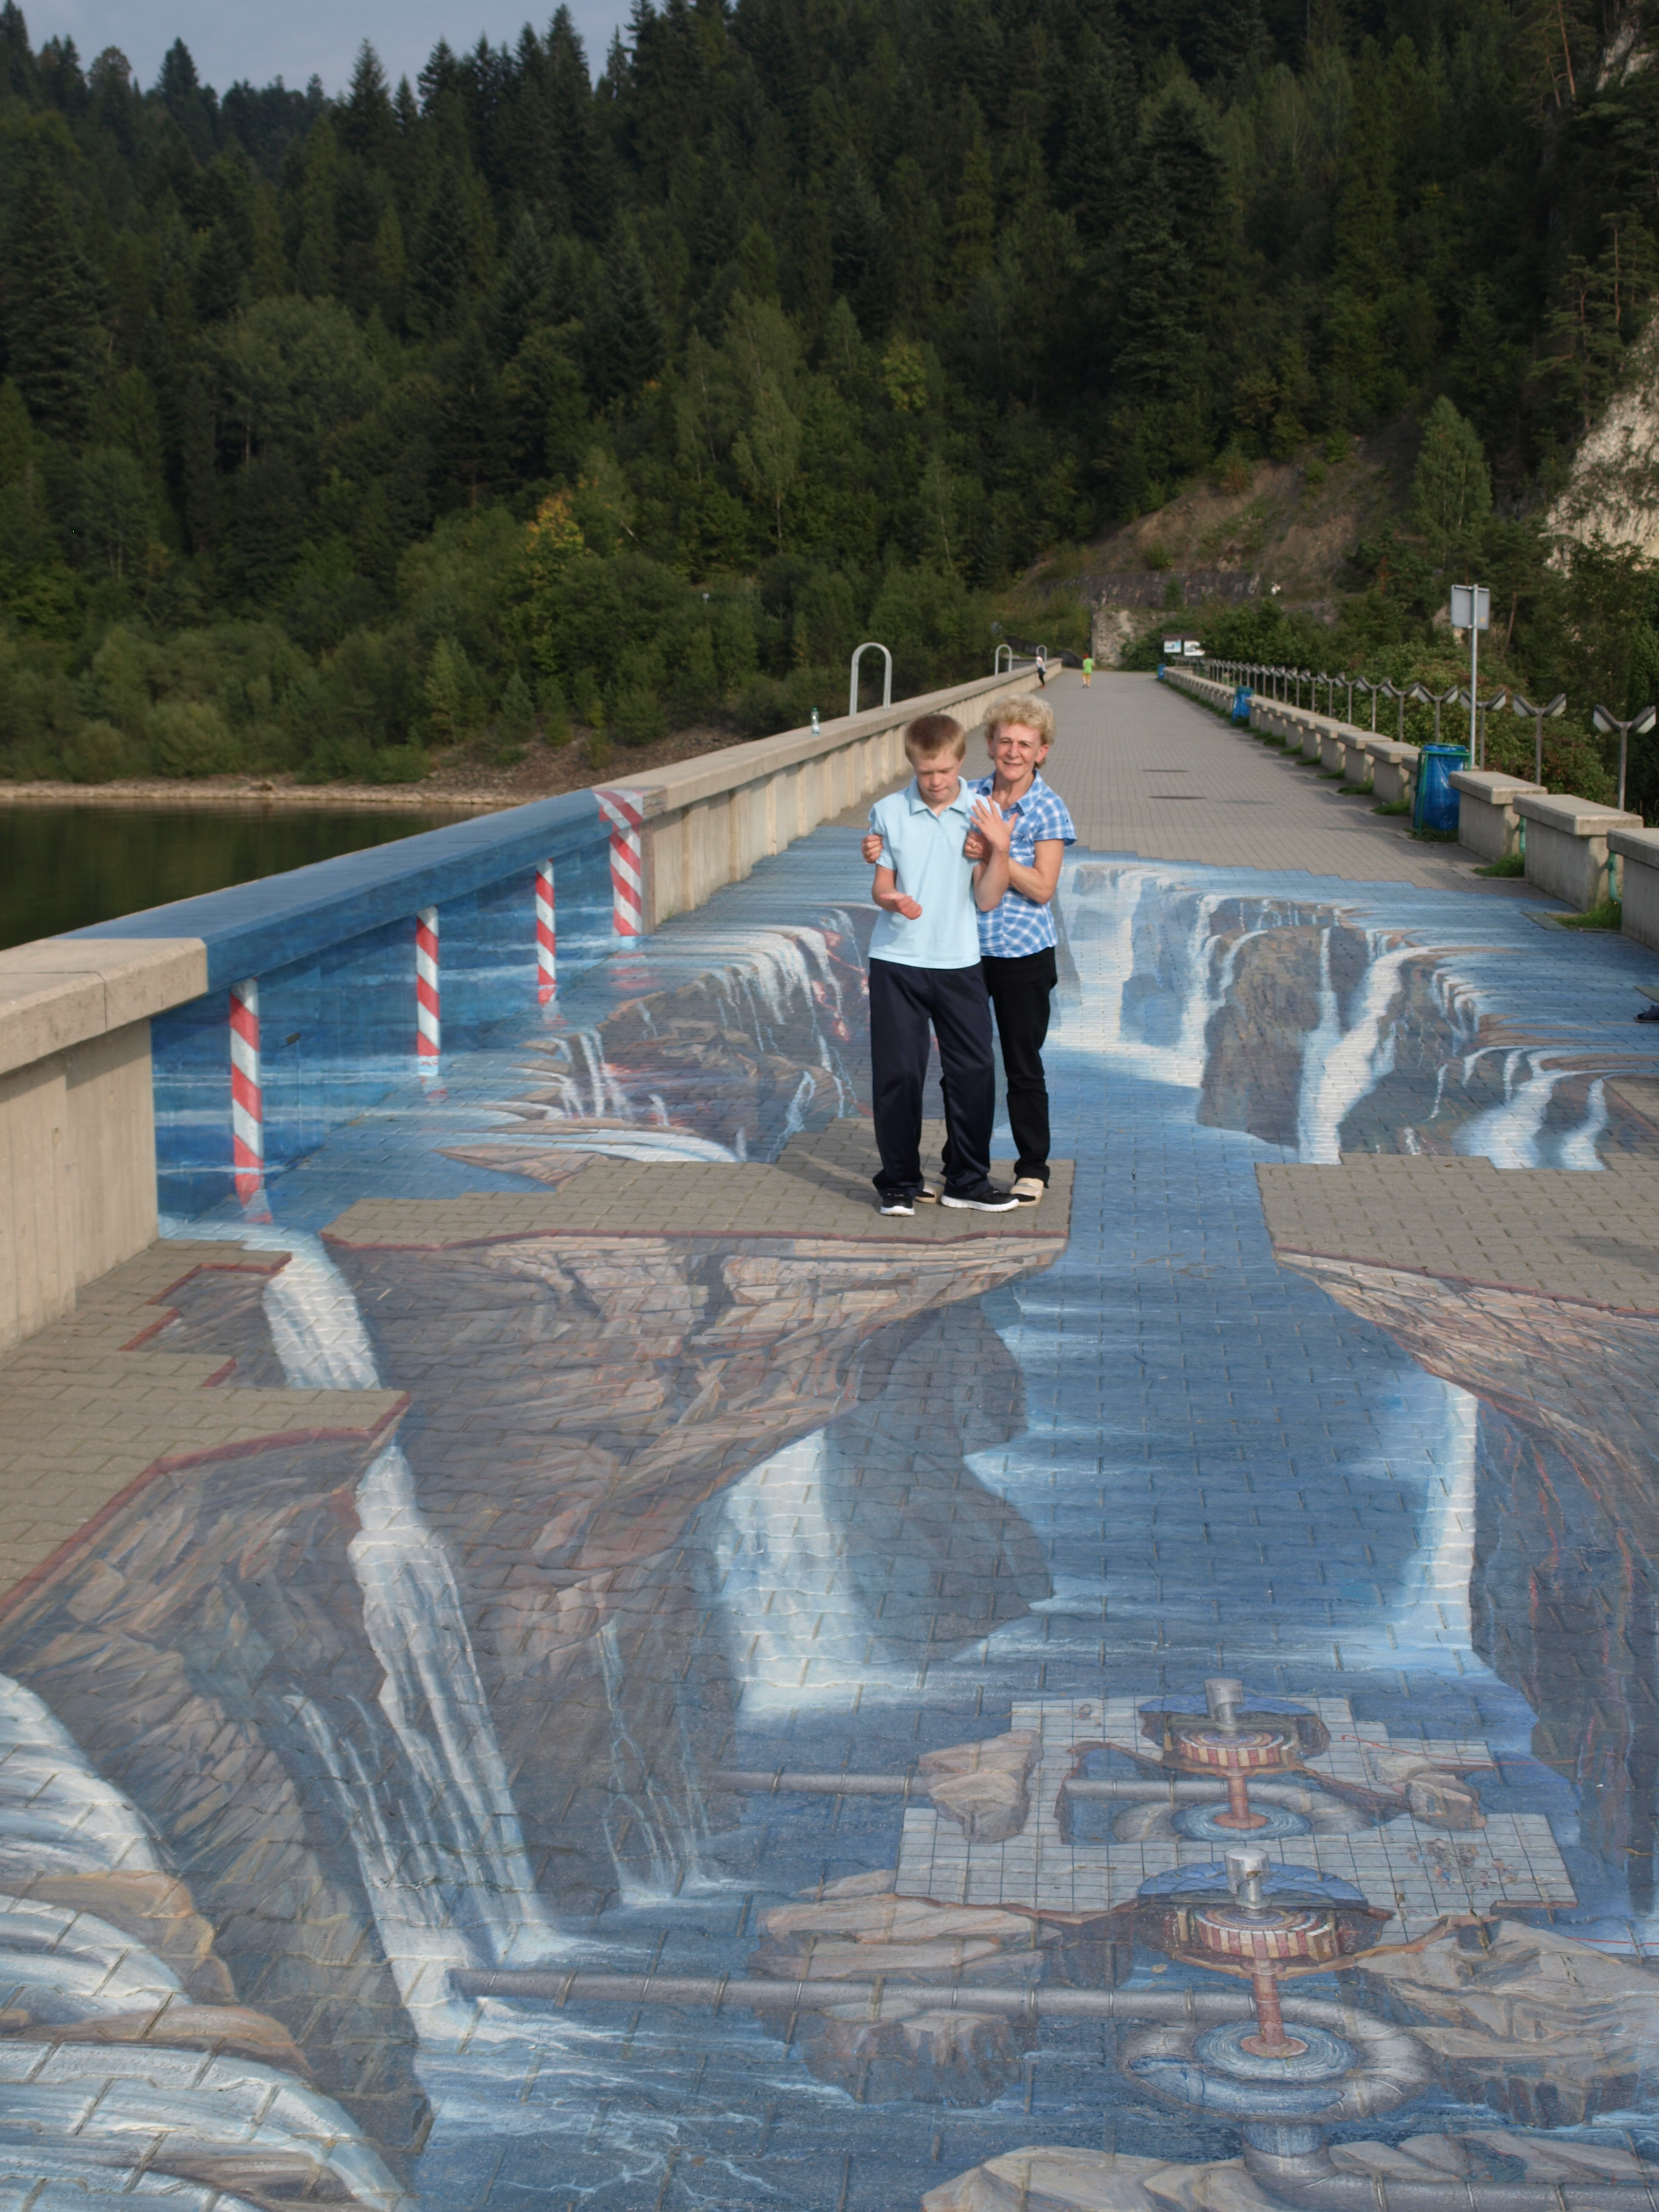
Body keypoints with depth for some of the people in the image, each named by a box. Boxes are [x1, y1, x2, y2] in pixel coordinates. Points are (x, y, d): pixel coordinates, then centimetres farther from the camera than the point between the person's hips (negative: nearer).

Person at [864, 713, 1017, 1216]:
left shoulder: (981, 815, 0)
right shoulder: (889, 812, -1)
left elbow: (986, 900, -2)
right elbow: (882, 887, 5)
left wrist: (999, 851, -17)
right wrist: (892, 901, -18)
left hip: (959, 962, 1)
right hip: (897, 962, -1)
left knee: (973, 1071, 3)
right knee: (898, 1072, 2)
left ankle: (968, 1180, 17)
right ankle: (899, 1182, 14)